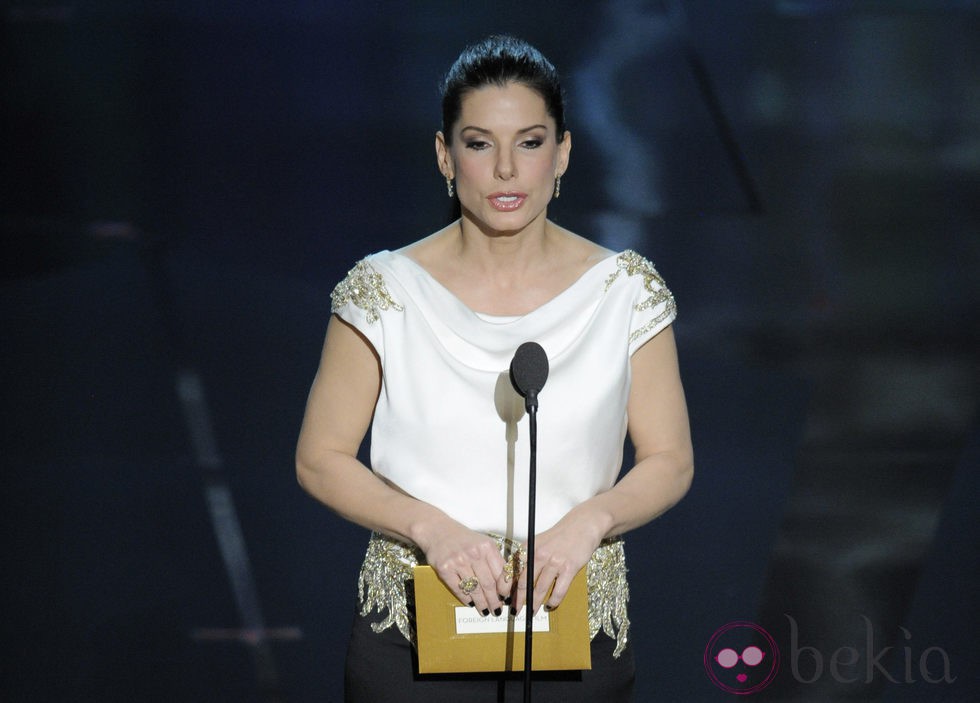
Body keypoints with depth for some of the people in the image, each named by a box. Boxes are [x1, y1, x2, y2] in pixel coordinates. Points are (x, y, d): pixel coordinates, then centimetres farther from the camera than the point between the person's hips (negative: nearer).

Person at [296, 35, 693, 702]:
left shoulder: (624, 290, -1)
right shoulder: (385, 290, -4)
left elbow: (669, 461, 1)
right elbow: (321, 458, -3)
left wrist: (590, 519, -19)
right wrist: (430, 527, -18)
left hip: (577, 629, 1)